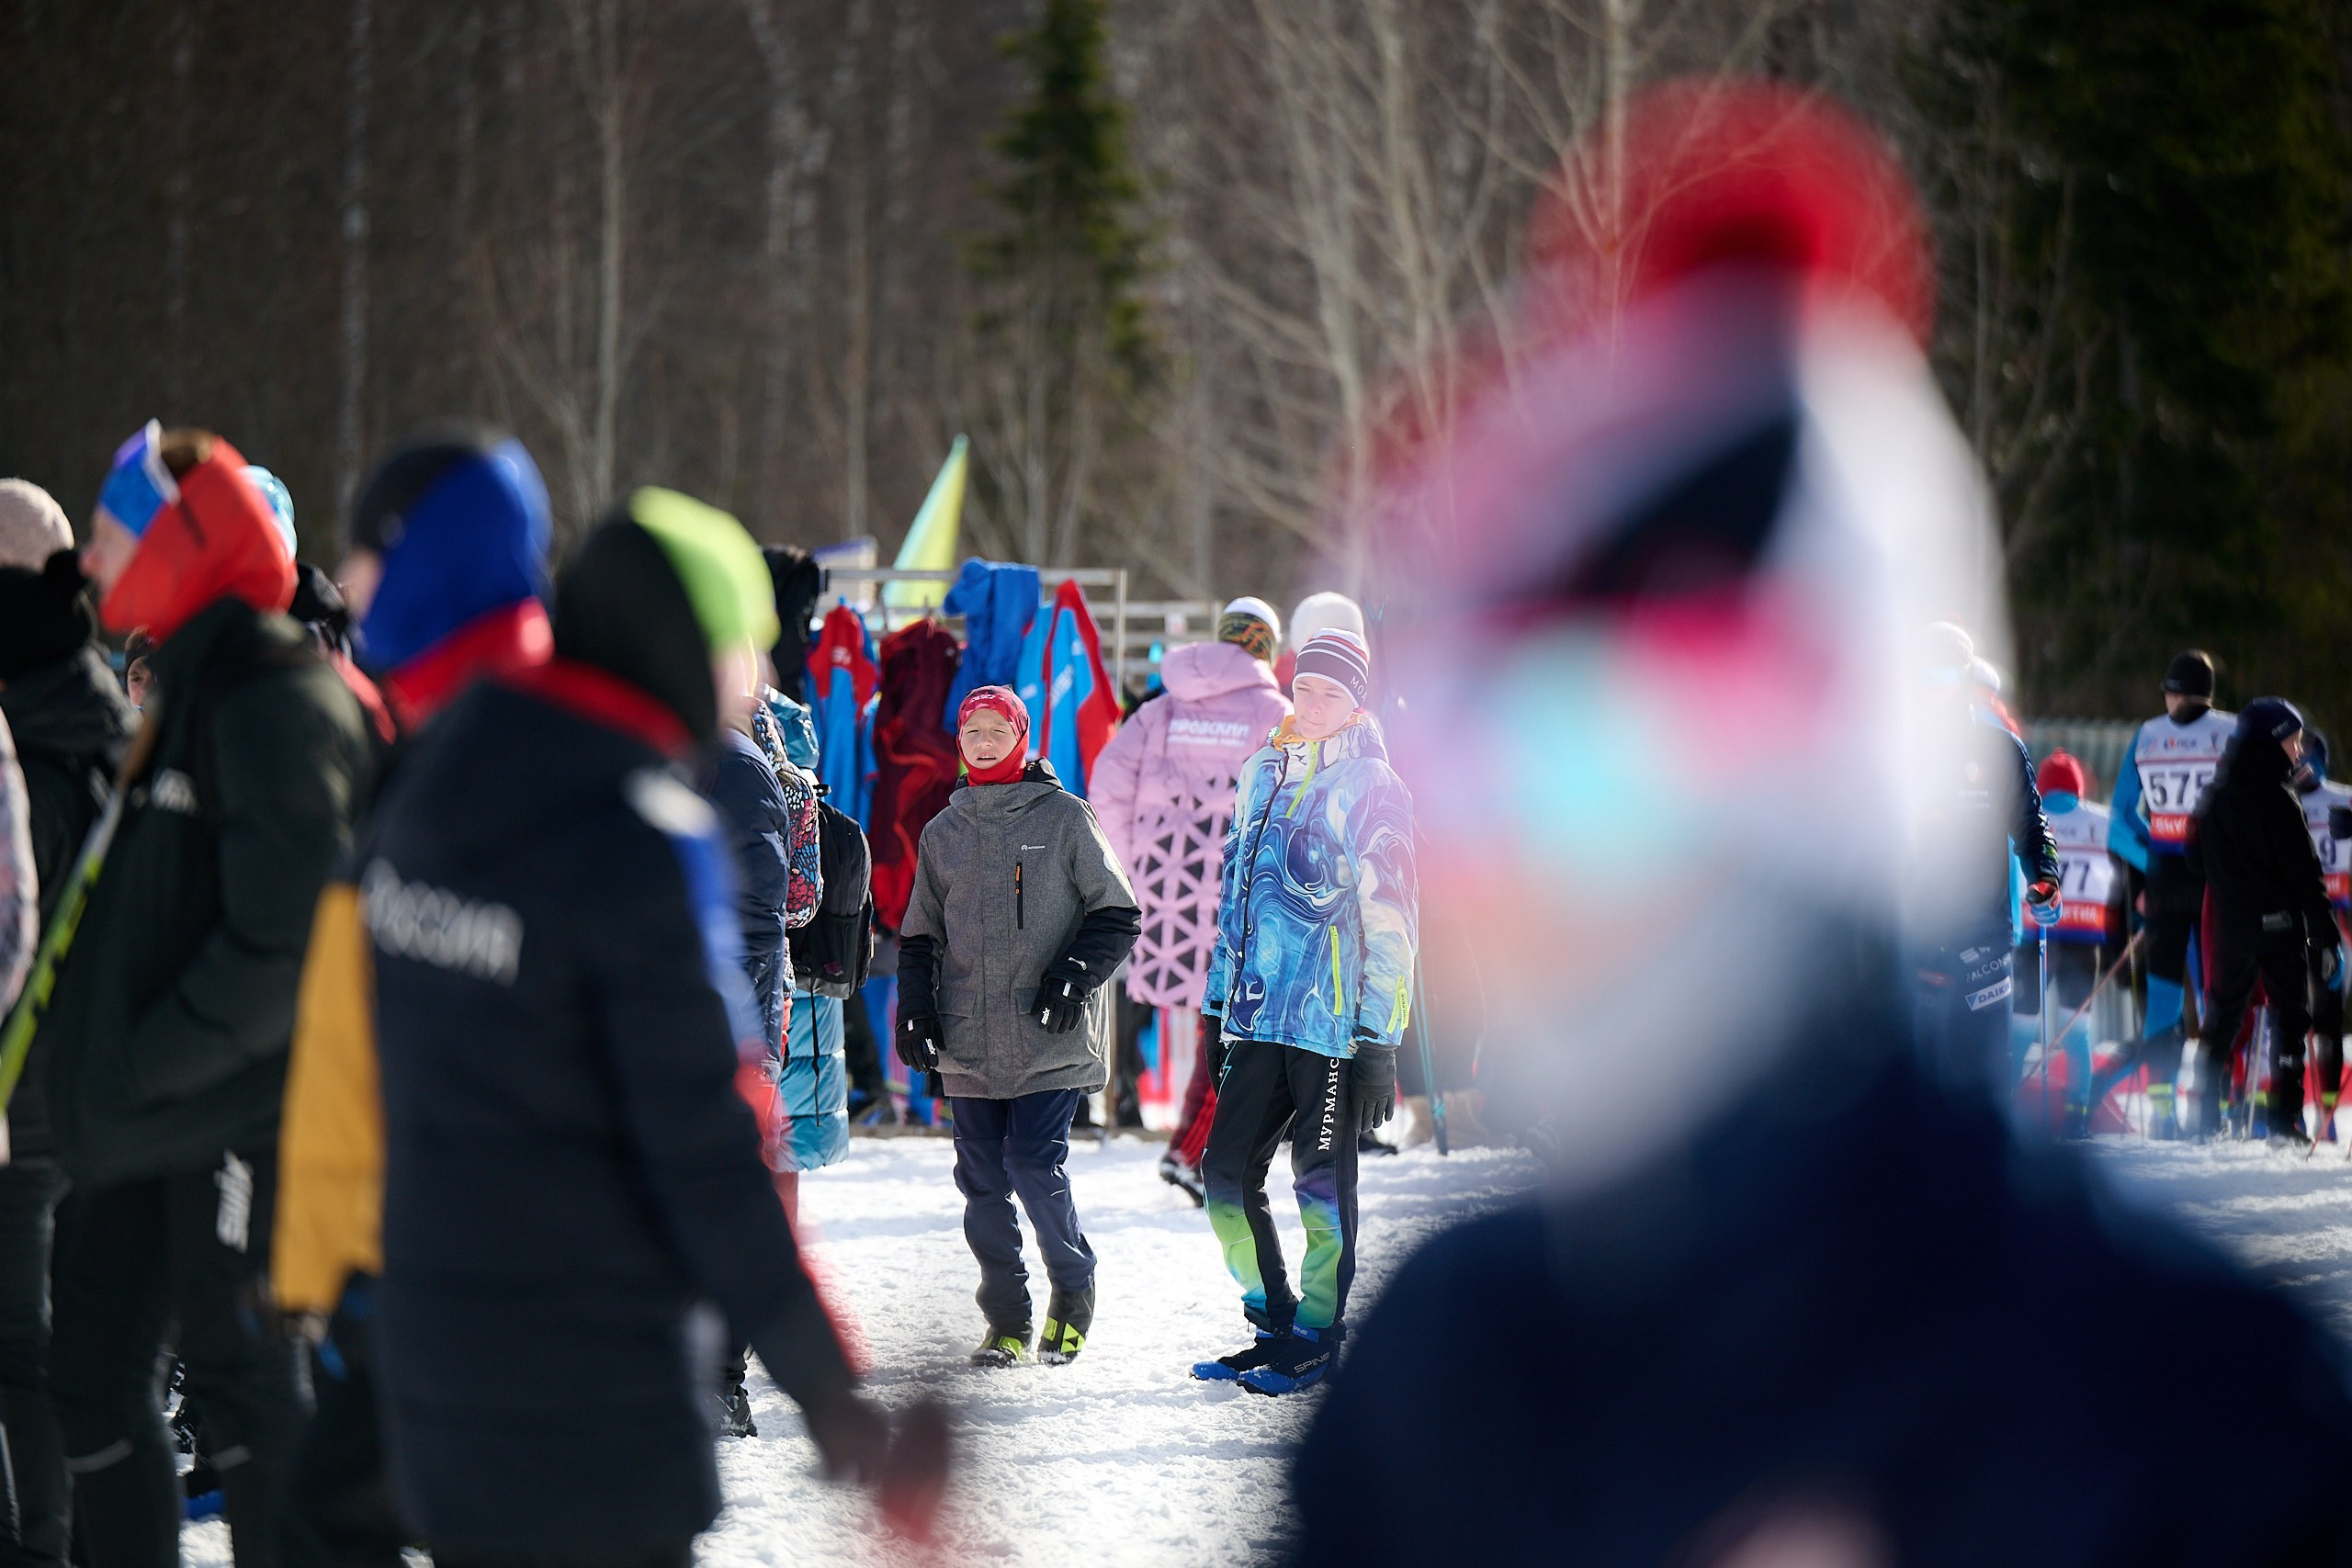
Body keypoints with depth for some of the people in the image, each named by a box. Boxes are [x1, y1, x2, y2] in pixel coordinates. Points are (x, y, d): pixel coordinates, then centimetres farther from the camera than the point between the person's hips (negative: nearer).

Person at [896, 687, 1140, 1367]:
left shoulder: (1065, 818, 3)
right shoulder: (943, 832, 15)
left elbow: (1117, 914, 4)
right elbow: (920, 933, 22)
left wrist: (1076, 973, -10)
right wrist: (915, 1003, 7)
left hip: (1048, 1038, -4)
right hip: (968, 1043, 4)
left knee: (1036, 1168, -12)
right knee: (982, 1180, 1)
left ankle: (1073, 1292, 11)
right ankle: (1005, 1318, 9)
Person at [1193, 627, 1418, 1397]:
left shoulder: (1371, 789, -6)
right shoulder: (1265, 772, 14)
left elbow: (1390, 921, -9)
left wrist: (1380, 1041, -13)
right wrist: (1221, 1006, 19)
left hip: (1332, 1024, -7)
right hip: (1259, 1017, 7)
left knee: (1322, 1184, -1)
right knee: (1226, 1173, 6)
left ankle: (1316, 1339, 10)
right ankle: (1274, 1323, 18)